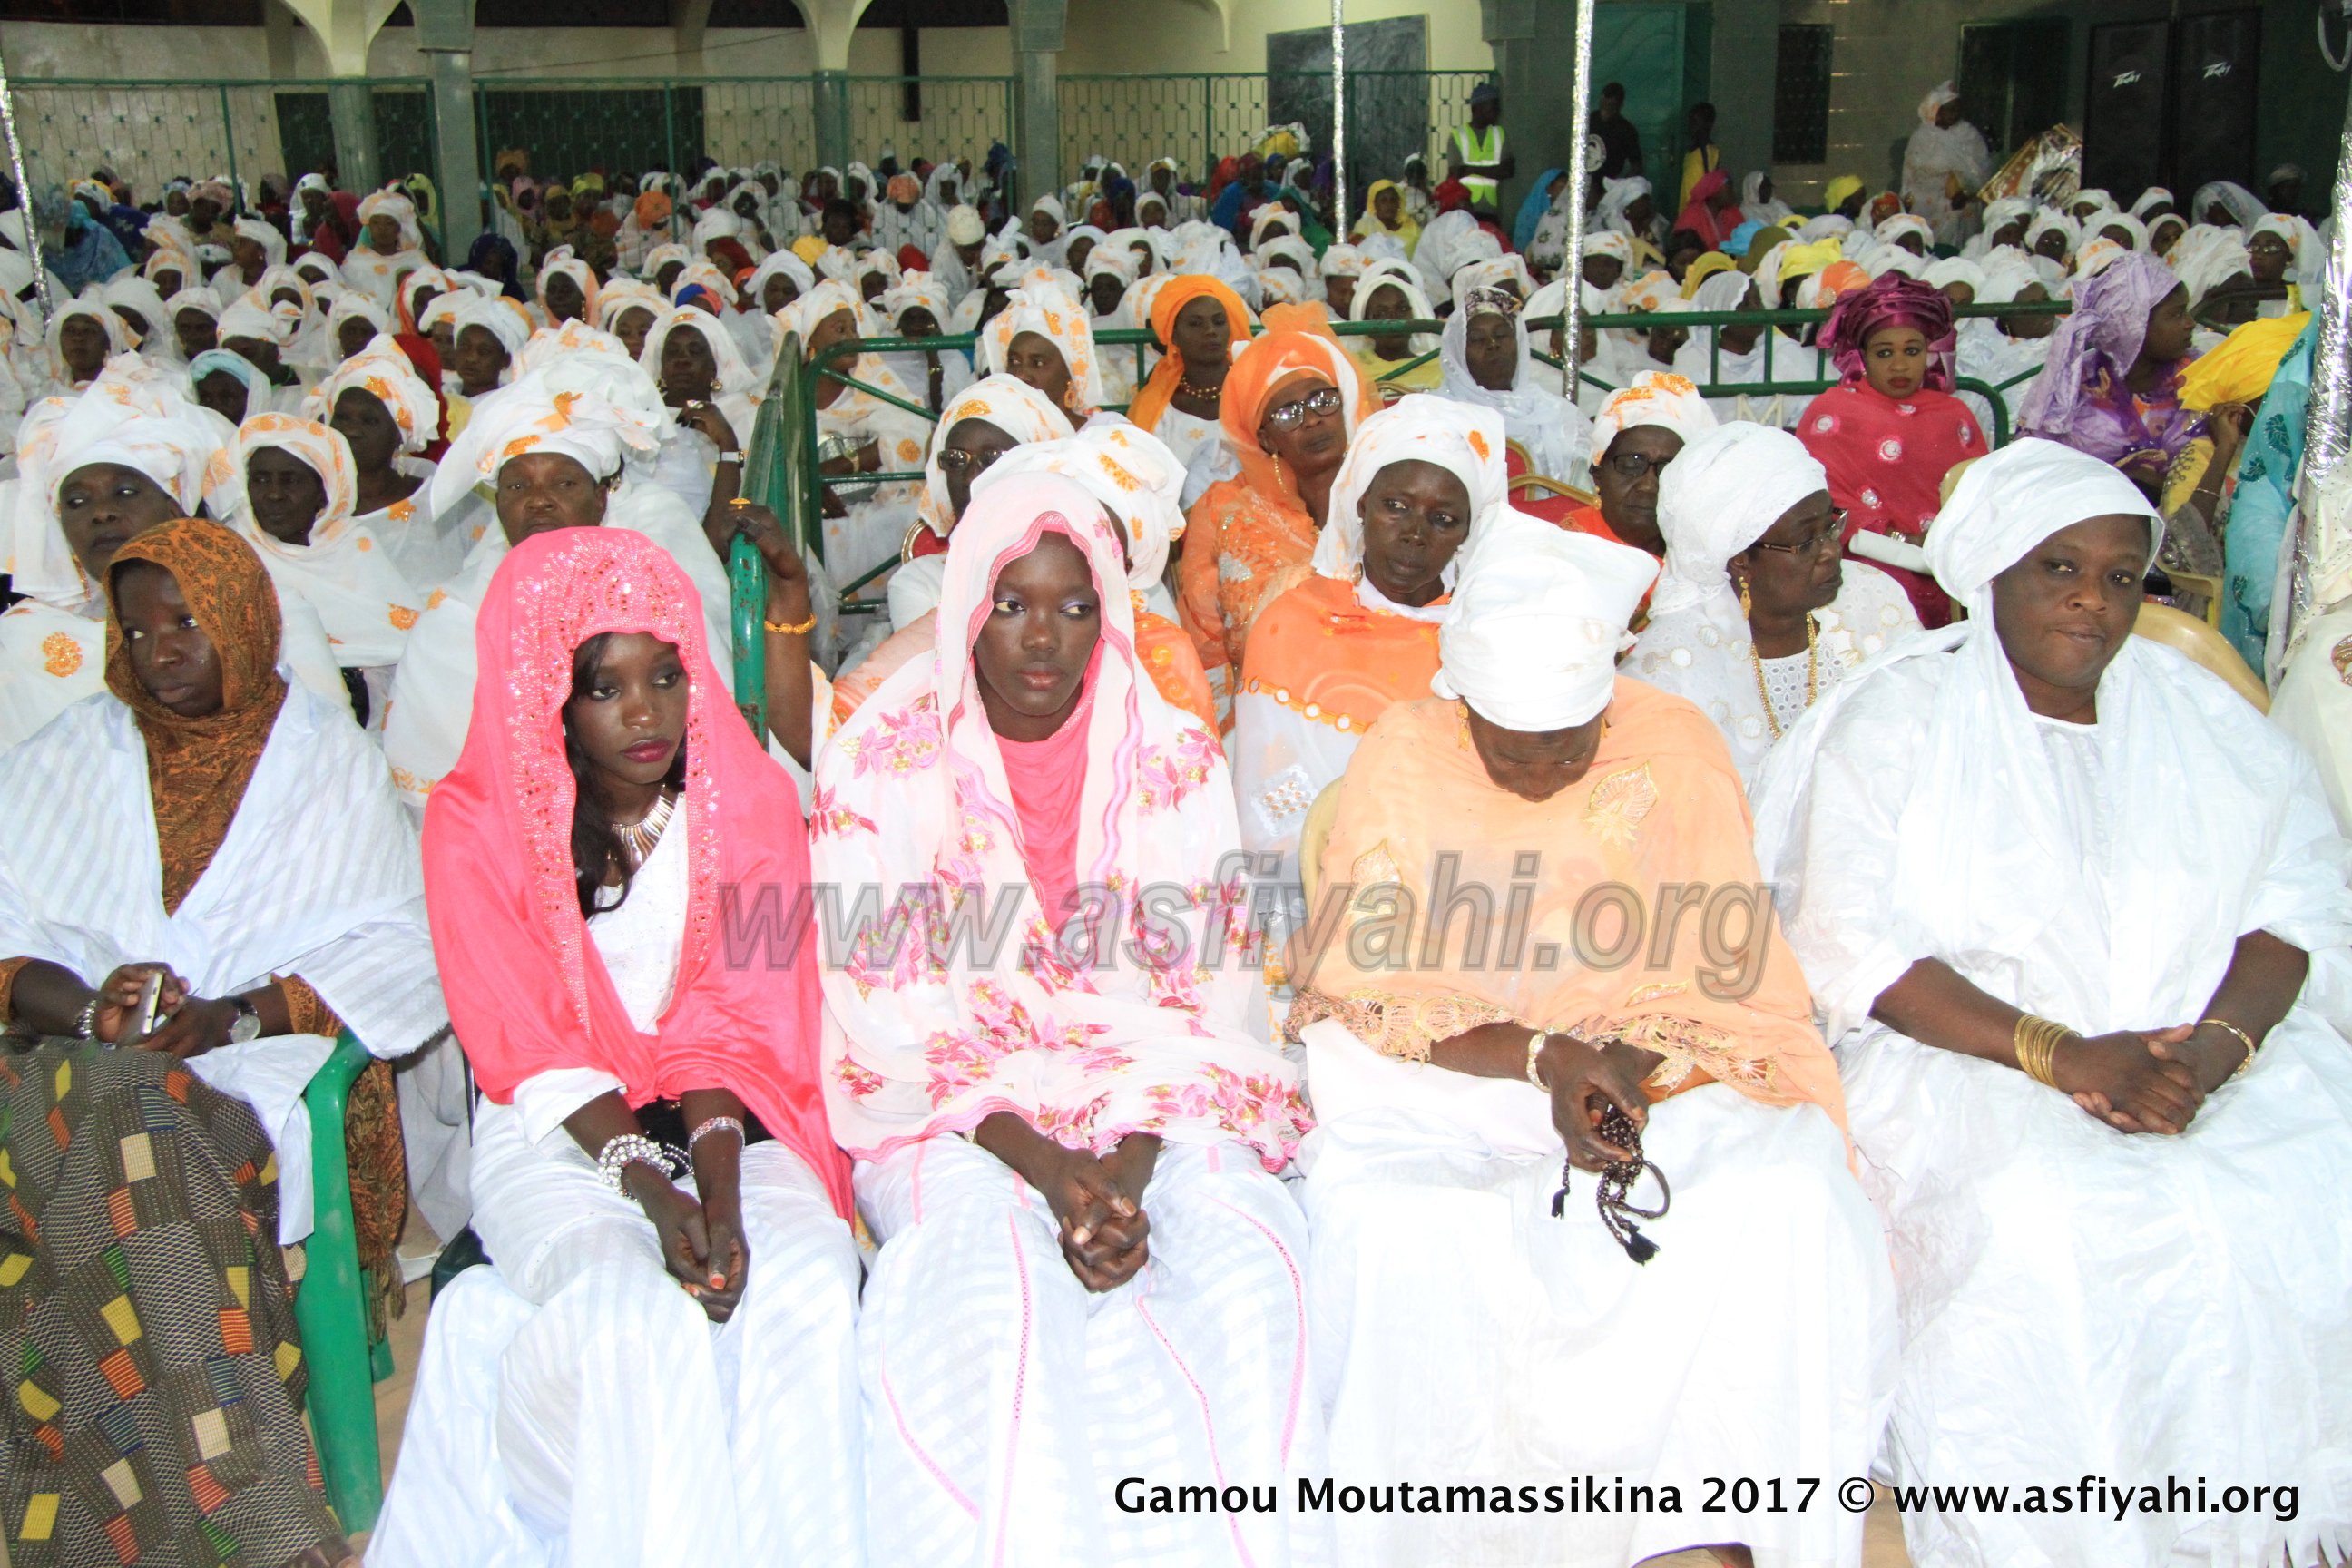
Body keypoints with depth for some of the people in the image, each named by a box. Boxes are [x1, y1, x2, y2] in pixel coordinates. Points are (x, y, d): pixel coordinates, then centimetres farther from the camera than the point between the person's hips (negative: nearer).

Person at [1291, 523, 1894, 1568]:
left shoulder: (1675, 750, -4)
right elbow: (1373, 993, -8)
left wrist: (1630, 1060, -20)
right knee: (1396, 1229, -32)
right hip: (1439, 1075, -1)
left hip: (1655, 1067, 2)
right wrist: (1540, 1057, -21)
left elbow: (1718, 978, 0)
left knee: (1784, 1203, -26)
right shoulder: (1402, 757, -8)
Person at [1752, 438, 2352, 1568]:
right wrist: (2060, 1055, -19)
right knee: (2030, 1220, -31)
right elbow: (1855, 946, -9)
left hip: (2202, 1047, 4)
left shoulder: (2201, 717, 14)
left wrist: (2220, 1041, -16)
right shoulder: (1896, 719, 1)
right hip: (1959, 1054, -4)